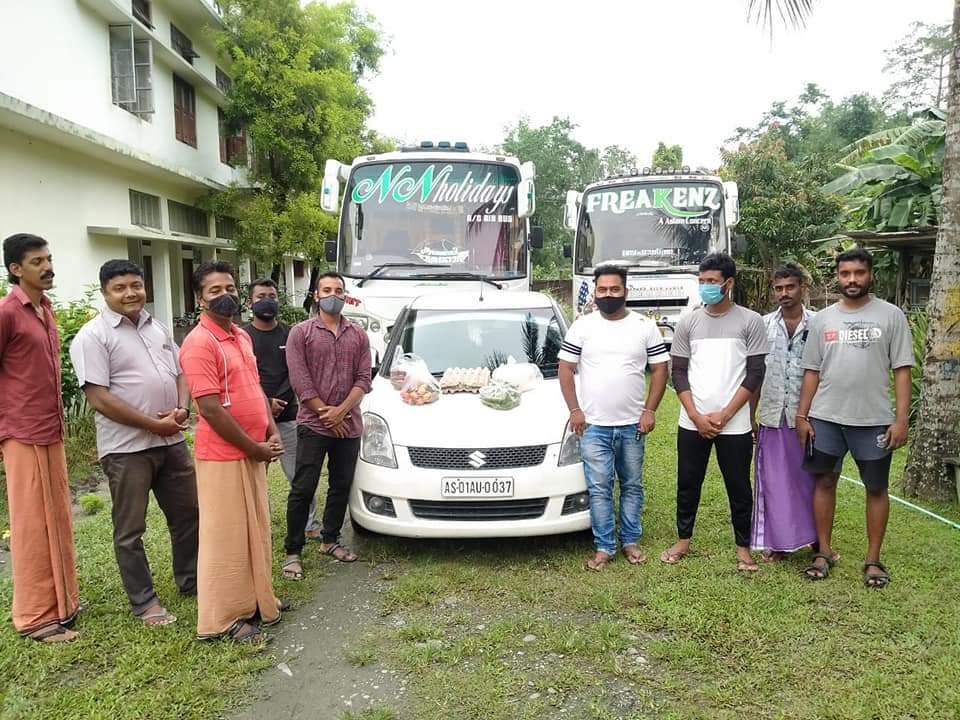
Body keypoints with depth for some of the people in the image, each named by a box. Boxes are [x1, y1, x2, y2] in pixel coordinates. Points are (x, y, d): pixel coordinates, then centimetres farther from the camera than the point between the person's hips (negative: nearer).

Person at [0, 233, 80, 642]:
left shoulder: (45, 308, 11)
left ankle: (61, 601, 28)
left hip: (52, 432, 8)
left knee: (57, 518, 15)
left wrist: (55, 420, 14)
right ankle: (35, 616, 15)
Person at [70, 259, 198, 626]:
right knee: (130, 530, 7)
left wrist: (182, 409, -6)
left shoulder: (158, 328, 11)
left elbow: (180, 374, 15)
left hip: (172, 441, 7)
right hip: (127, 447, -6)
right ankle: (144, 602, 21)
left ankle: (190, 581, 34)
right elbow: (99, 398, -16)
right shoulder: (92, 336, -9)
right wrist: (154, 424, -16)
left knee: (187, 513, 16)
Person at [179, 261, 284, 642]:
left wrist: (272, 432, 5)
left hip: (253, 452, 9)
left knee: (256, 530, 17)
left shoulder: (242, 337, 11)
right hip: (223, 456, -9)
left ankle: (255, 600, 32)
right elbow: (211, 410, -21)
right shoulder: (199, 342, -17)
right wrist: (255, 448, -15)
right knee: (226, 536, 2)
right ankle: (224, 617, 15)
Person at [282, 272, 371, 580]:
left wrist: (341, 411, -12)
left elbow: (363, 379, 1)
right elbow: (299, 381, -8)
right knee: (303, 490, 0)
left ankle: (330, 540, 30)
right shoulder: (301, 333, -1)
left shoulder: (358, 336, 8)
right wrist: (326, 414, -10)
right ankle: (292, 552, 10)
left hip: (349, 426, 4)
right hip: (313, 426, -3)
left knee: (341, 487, 13)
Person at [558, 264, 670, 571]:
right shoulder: (582, 326, 0)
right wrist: (575, 410, -6)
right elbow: (565, 369, 1)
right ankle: (604, 547, 14)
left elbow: (659, 369, 4)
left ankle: (630, 541, 27)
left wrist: (649, 410, -4)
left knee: (632, 486, 12)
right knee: (599, 489, 3)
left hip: (632, 425, 1)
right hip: (593, 426, -1)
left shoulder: (645, 326, 2)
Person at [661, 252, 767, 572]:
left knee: (739, 487, 9)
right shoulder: (687, 323, 4)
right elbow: (679, 373, 3)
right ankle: (683, 540, 28)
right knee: (688, 484, 12)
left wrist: (724, 415, -10)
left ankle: (743, 547, 25)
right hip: (692, 423, 2)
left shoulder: (750, 322, -2)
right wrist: (697, 417, -7)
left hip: (735, 424, -2)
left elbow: (755, 374, -4)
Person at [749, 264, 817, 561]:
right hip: (772, 416, 1)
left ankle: (816, 538, 24)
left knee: (809, 478, 9)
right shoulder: (764, 324, 4)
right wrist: (751, 415, 4)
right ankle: (777, 540, 19)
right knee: (774, 480, 7)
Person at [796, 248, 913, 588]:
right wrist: (802, 415, 3)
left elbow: (901, 370, -4)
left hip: (874, 420, -2)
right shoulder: (822, 319, 5)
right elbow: (812, 371, 7)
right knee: (824, 482, 9)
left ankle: (873, 559, 22)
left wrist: (900, 419, -10)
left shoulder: (891, 315, -2)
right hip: (825, 418, 2)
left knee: (876, 488, 8)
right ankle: (824, 552, 22)